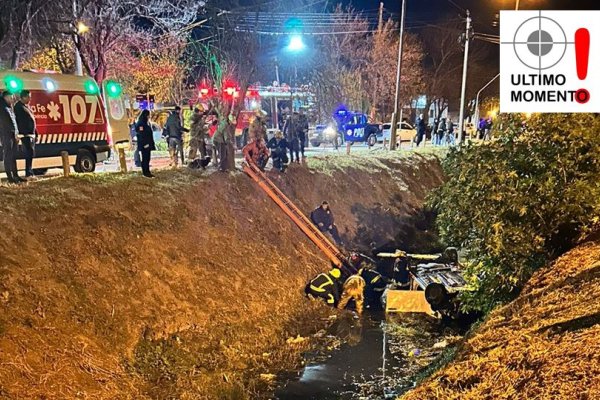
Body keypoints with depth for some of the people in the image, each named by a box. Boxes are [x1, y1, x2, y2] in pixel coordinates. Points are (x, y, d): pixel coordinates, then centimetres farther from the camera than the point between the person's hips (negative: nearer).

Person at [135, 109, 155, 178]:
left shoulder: (147, 123, 16)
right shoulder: (140, 123, -13)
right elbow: (140, 134, -19)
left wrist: (152, 144, 19)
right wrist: (145, 143, -23)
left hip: (148, 144, 9)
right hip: (144, 144, -9)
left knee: (147, 158, 9)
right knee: (145, 158, -6)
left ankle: (147, 172, 13)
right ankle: (146, 172, -3)